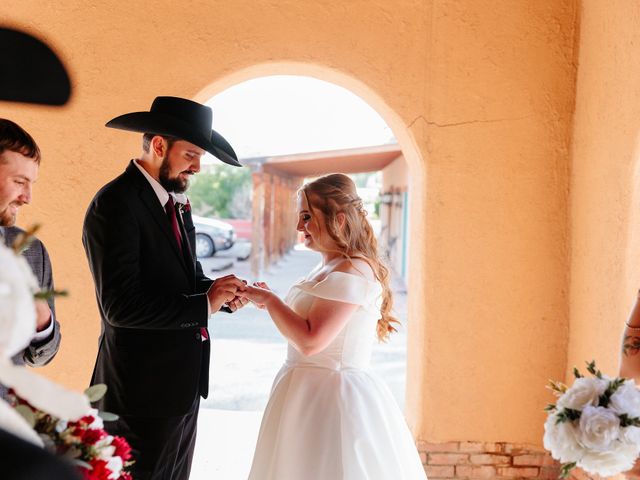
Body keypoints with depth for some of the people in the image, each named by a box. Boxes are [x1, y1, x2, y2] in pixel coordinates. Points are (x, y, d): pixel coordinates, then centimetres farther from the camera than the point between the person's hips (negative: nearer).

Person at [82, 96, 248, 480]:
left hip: (183, 378, 9)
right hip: (145, 388, -9)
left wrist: (219, 291, -5)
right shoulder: (115, 204, -18)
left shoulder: (175, 200, 8)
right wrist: (205, 304, -21)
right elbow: (120, 306, -25)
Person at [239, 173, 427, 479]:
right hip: (308, 394, 9)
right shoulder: (327, 269, 10)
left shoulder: (353, 271, -20)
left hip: (332, 400, -9)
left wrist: (269, 299, -15)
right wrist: (270, 302, 5)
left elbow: (310, 341, -25)